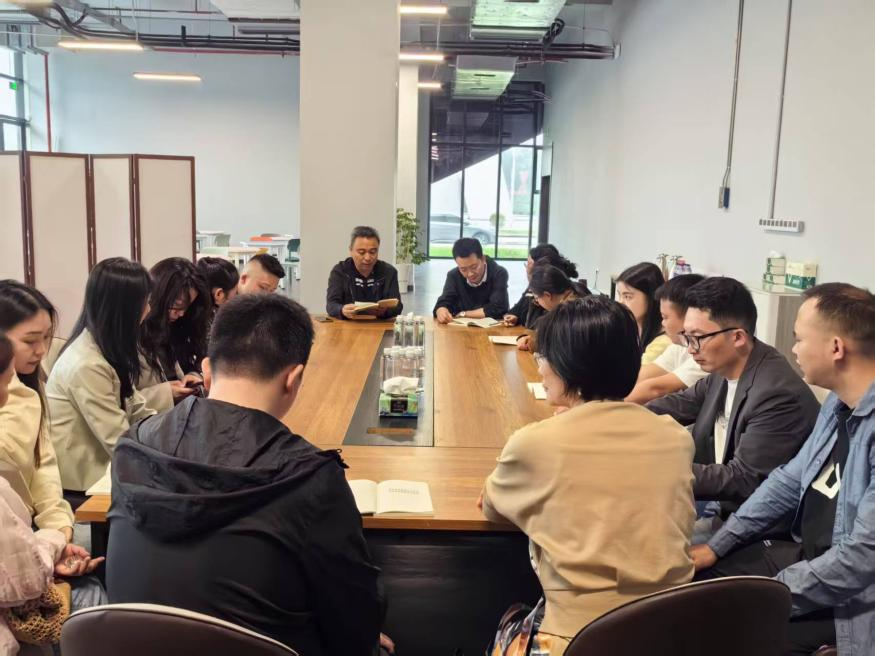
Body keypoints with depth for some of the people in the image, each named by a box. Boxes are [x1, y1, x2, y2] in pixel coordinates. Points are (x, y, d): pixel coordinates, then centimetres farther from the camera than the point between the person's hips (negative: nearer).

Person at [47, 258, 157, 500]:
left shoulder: (107, 348, 5)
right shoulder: (86, 366, -25)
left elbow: (137, 411, 4)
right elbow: (122, 442, -24)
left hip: (96, 465, 8)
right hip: (76, 484, -8)